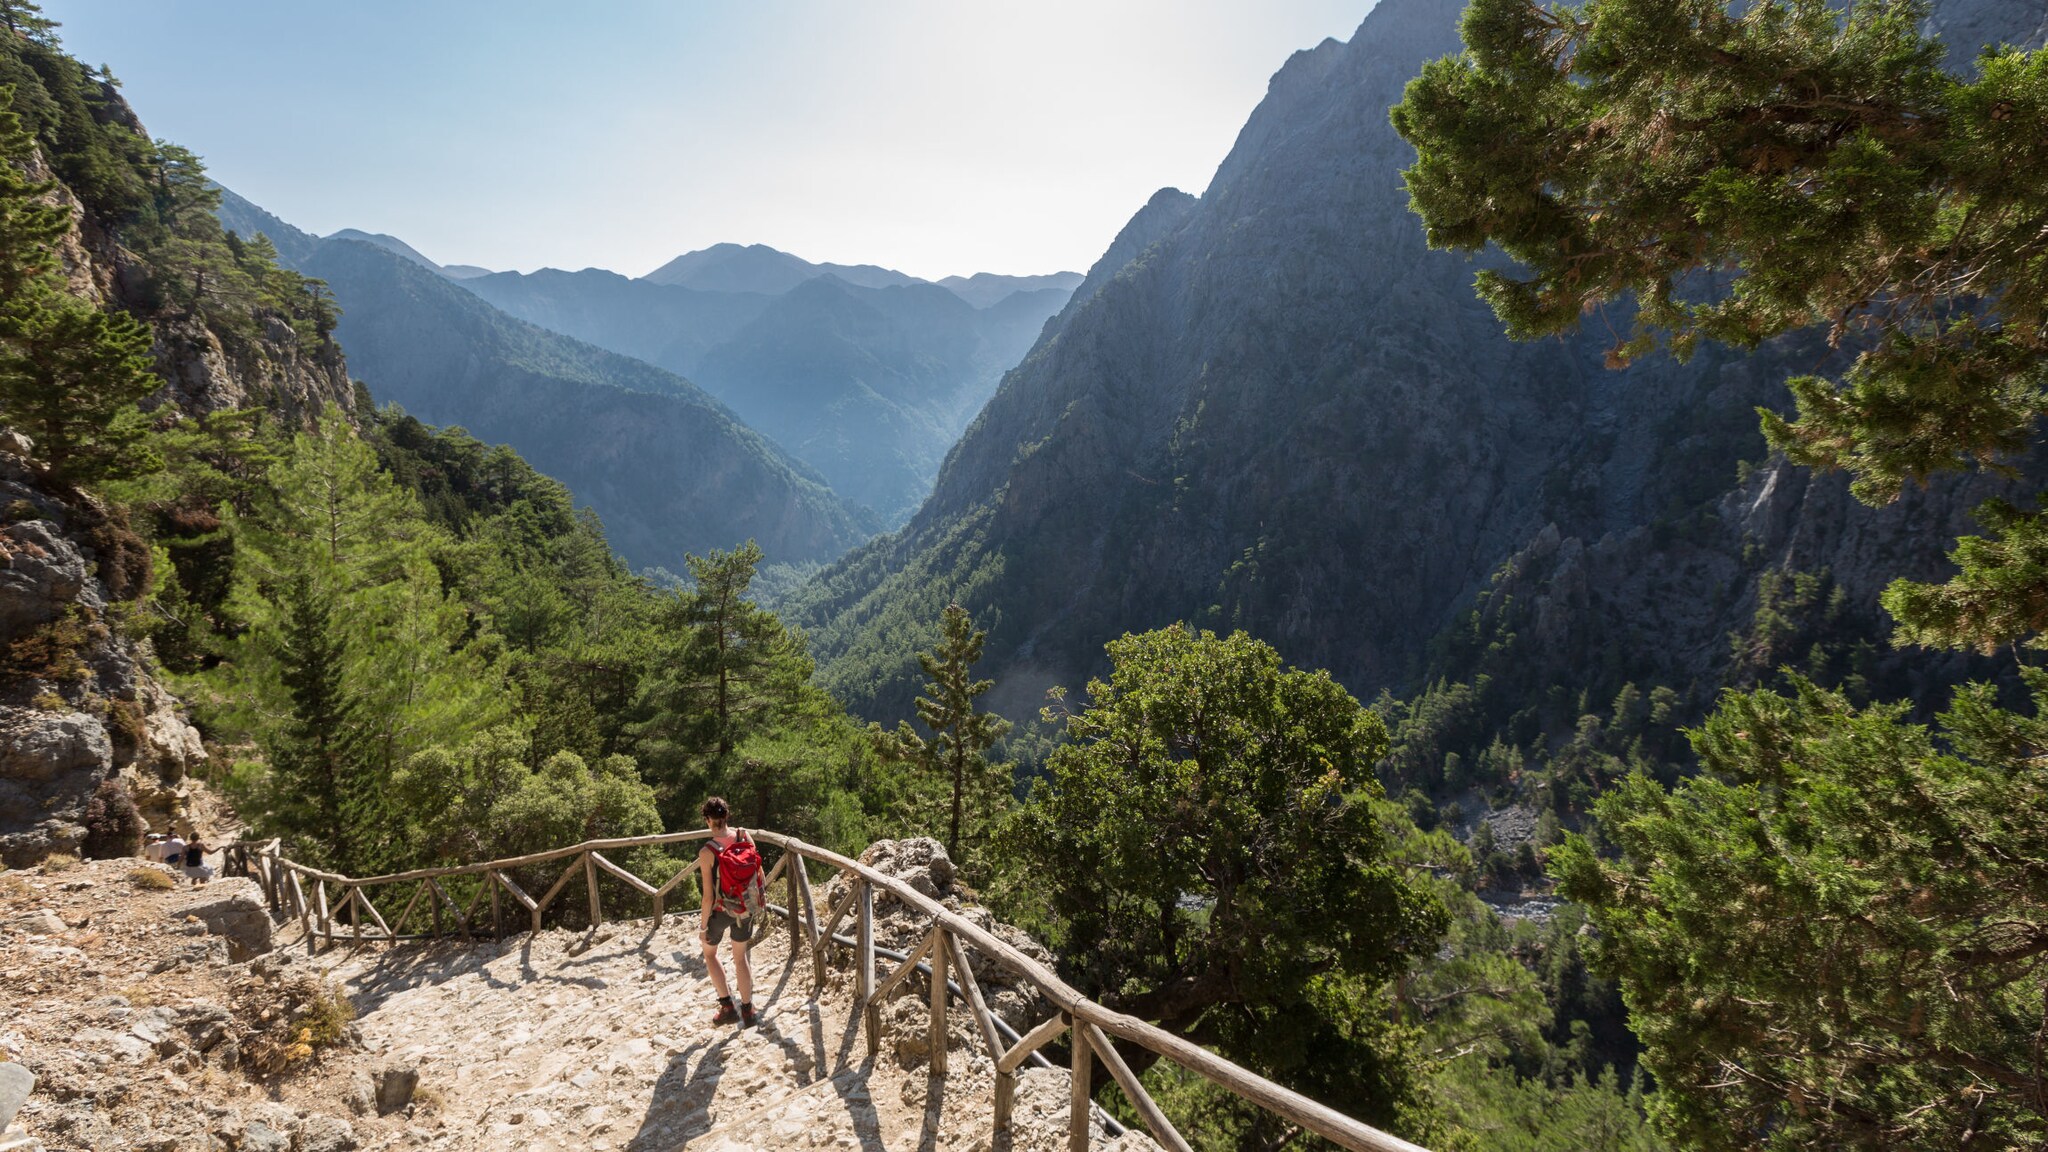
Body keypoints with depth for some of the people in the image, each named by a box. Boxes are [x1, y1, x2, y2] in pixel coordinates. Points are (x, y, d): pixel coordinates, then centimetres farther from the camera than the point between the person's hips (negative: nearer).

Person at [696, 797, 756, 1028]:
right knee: (740, 957, 22)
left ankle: (727, 1007, 22)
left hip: (720, 910, -3)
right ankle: (747, 1011, 28)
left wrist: (703, 926, -5)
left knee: (710, 952, 25)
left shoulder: (707, 852, -24)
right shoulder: (744, 836, -12)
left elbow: (708, 896, -18)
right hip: (745, 907, 3)